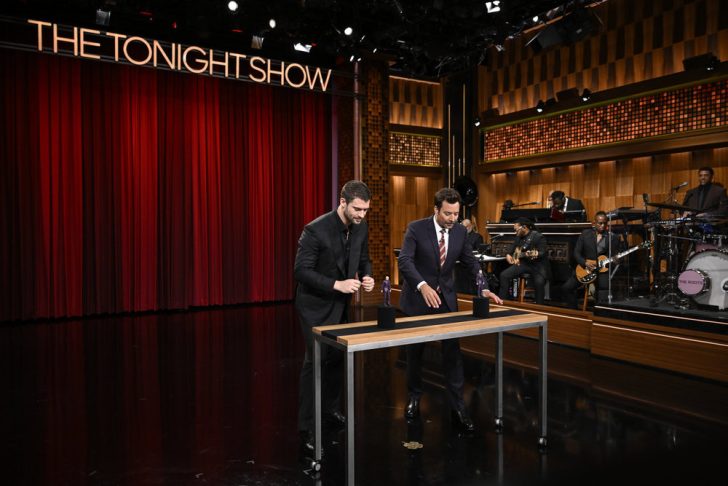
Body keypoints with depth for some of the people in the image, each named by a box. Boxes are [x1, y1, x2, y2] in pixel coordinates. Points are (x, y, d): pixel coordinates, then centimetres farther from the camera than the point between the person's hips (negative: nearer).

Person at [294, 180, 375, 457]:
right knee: (316, 361, -8)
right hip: (315, 304, -7)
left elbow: (363, 259, 10)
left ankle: (330, 409, 36)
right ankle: (306, 429, 2)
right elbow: (301, 271, -23)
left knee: (337, 358, 16)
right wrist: (336, 284, -31)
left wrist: (367, 276, -12)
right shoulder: (316, 230, -24)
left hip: (341, 304, 7)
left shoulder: (361, 227, -4)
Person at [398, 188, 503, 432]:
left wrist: (484, 288, -10)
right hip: (417, 298, -3)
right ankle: (414, 397, 32)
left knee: (453, 352, 0)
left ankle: (458, 407, 10)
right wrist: (423, 285, -38)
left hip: (446, 298, 3)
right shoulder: (416, 228, -15)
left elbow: (471, 262, 5)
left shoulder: (460, 231, -2)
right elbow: (404, 261, -22)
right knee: (415, 352, 11)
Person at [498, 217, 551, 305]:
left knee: (539, 282, -34)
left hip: (537, 264, -6)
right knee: (504, 275, -11)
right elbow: (513, 246, 27)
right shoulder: (519, 237, 10)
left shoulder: (538, 236, -12)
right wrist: (508, 254, 9)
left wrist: (534, 254, -39)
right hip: (523, 263, 6)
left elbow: (542, 253, -18)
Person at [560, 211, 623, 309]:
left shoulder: (613, 237, 2)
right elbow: (576, 253, 2)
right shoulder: (585, 233, 4)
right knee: (566, 288, -12)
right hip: (585, 268, 1)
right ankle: (574, 311, 6)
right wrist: (585, 264, -14)